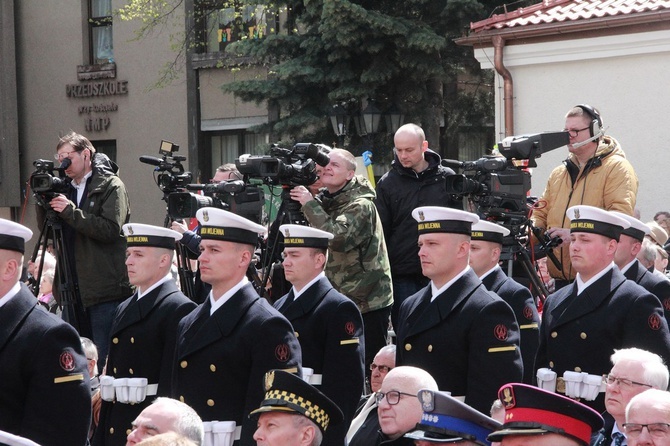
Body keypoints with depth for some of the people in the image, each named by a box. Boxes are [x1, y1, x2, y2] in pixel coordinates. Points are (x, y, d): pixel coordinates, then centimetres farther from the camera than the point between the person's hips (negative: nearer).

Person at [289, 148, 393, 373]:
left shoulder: (361, 205, -14)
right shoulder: (326, 202, 10)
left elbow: (337, 237, -30)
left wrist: (310, 204, -23)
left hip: (368, 302, -8)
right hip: (340, 300, 8)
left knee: (369, 367, -6)